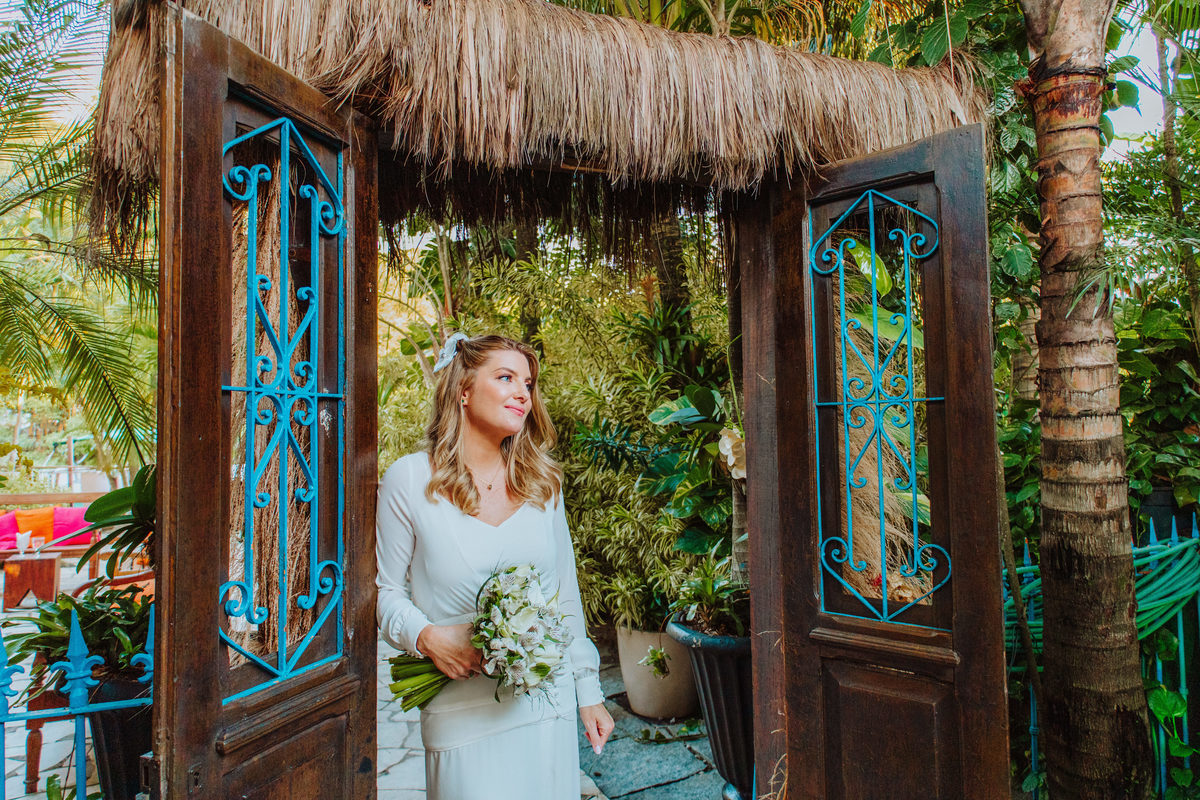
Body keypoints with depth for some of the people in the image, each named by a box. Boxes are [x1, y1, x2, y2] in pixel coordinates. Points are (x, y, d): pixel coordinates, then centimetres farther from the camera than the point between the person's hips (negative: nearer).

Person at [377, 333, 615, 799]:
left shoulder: (542, 481, 5)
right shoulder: (408, 480, -6)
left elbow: (566, 597, 9)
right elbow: (385, 590, 0)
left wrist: (589, 693, 10)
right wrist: (426, 636, -19)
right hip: (463, 713, -3)